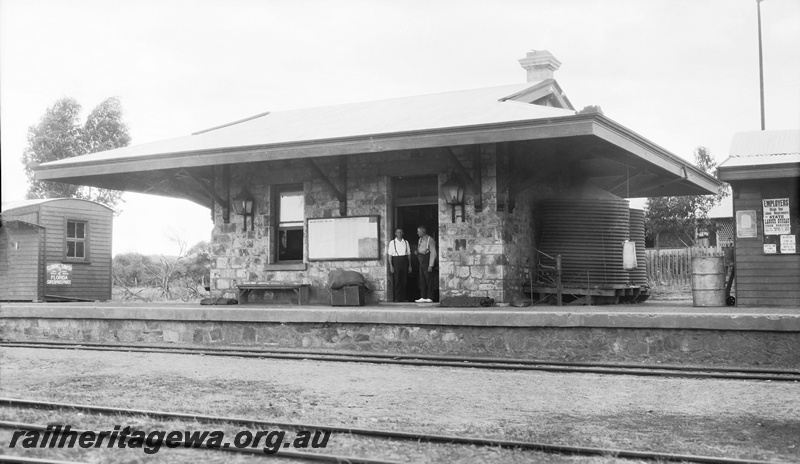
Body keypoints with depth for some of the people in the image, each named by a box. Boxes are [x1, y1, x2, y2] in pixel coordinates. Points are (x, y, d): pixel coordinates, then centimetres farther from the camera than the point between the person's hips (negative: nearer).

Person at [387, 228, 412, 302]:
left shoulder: (406, 242, 9)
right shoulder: (392, 243, 2)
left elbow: (409, 254, 11)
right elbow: (390, 255, 0)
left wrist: (409, 265, 7)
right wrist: (391, 265, -9)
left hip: (404, 261, 3)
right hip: (396, 261, -2)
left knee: (404, 281, 3)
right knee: (396, 280, -5)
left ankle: (403, 298, 10)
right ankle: (397, 298, 1)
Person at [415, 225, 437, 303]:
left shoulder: (430, 240, -12)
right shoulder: (420, 239, 14)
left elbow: (433, 253, -15)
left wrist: (430, 265, -18)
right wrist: (417, 252, 2)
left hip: (427, 262, -8)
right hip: (421, 263, 8)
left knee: (429, 281, -3)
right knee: (422, 281, 9)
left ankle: (429, 298, 1)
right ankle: (423, 297, 13)